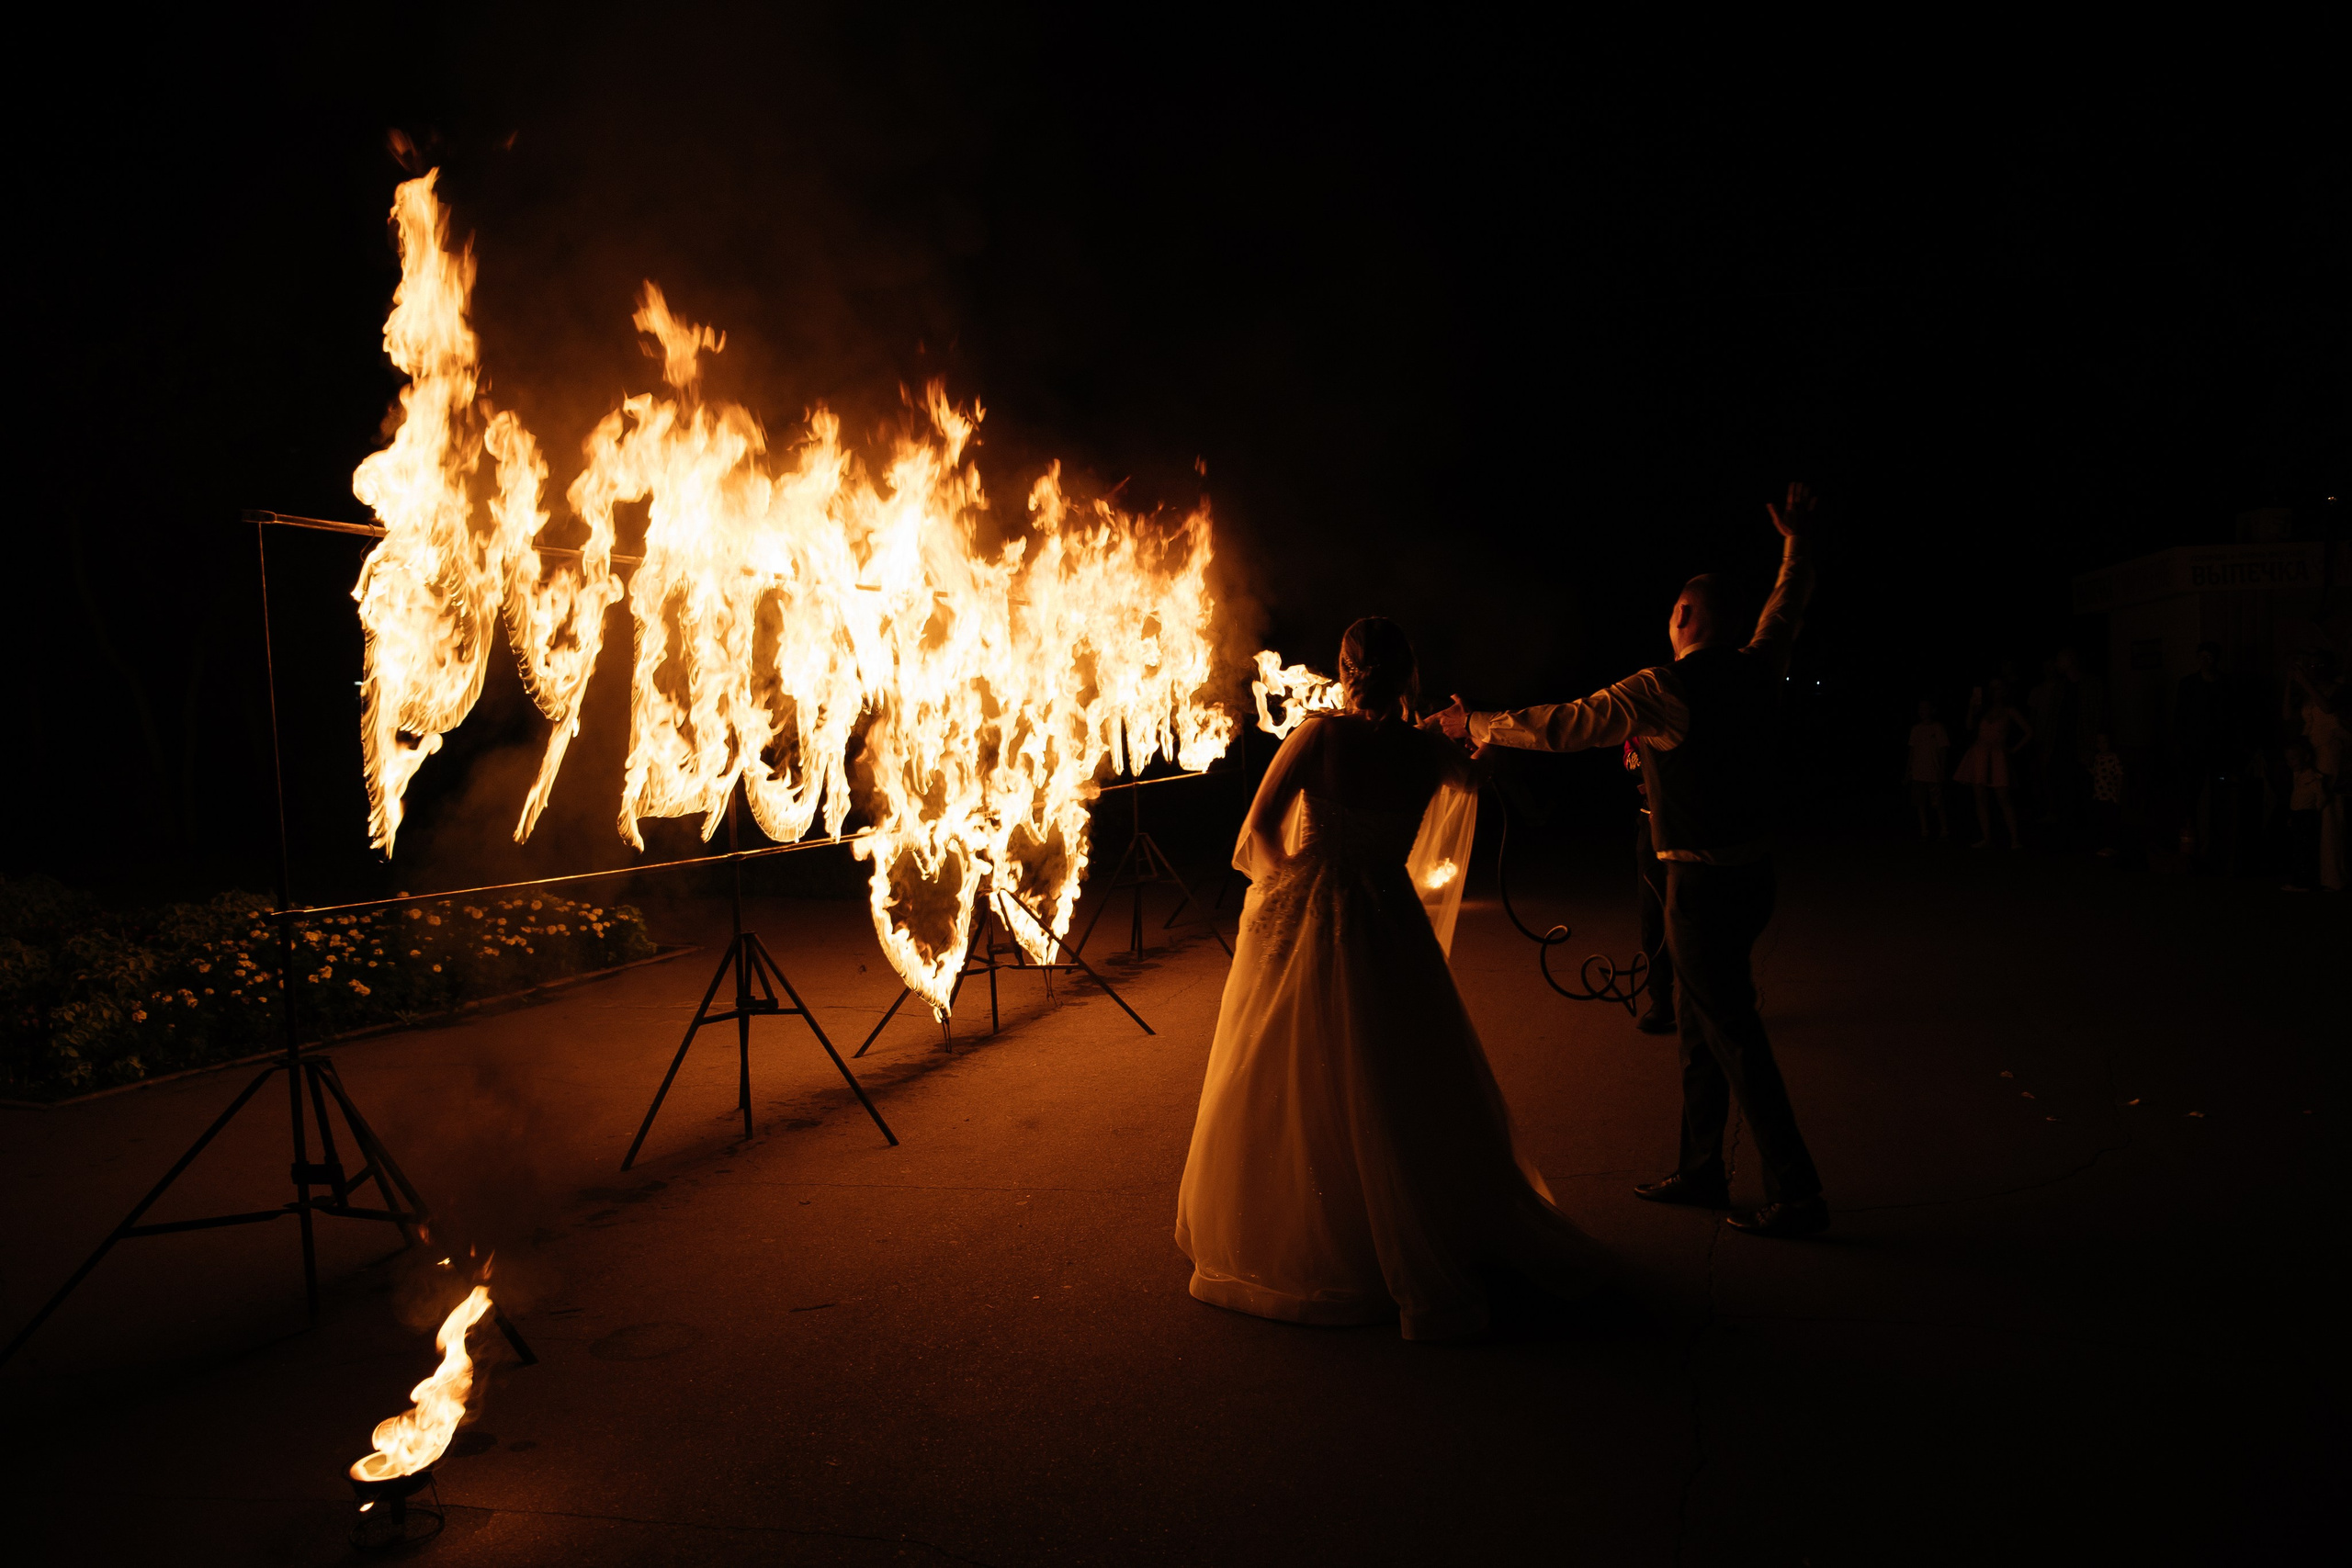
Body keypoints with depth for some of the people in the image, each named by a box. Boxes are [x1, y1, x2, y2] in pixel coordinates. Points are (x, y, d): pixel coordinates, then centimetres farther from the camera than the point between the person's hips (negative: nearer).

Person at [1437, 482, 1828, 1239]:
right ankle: (1700, 1170, 27)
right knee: (1700, 1016, 17)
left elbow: (1560, 726, -15)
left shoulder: (1663, 688, -16)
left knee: (1732, 1031, -2)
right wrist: (1795, 541, 41)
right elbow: (1786, 609, 25)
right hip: (1751, 871, 8)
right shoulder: (1757, 670, 5)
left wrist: (1472, 724, -2)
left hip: (1704, 883, -8)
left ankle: (1796, 1194, 5)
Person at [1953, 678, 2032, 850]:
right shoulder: (1984, 711, 18)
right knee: (1981, 799, 1)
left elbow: (2029, 732, 6)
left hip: (1998, 757, -4)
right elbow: (1971, 726, 5)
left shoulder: (2010, 712, 8)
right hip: (1980, 756, 4)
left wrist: (2014, 750, -1)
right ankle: (1986, 839, 3)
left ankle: (2015, 839, -11)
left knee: (2004, 798, -12)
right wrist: (1972, 707, -4)